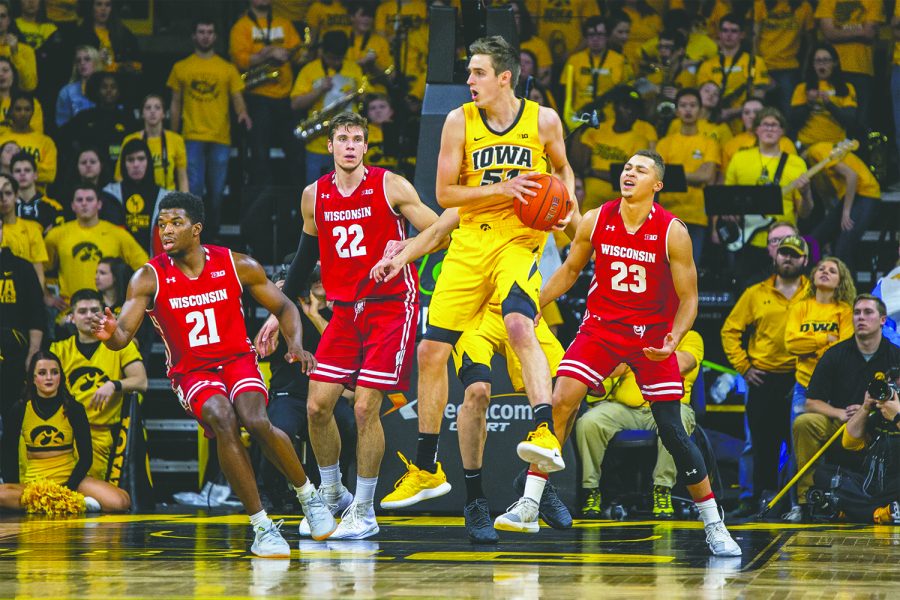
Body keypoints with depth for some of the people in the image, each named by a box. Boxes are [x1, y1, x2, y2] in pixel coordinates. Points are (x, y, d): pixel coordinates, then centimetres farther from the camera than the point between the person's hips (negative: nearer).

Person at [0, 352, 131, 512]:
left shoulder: (74, 409, 0)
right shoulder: (21, 409, 2)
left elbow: (86, 457, -1)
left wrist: (68, 487, -14)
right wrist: (13, 483, -5)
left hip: (70, 479, -1)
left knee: (120, 502, -27)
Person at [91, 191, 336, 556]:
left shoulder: (237, 266, -5)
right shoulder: (148, 278, -8)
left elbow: (284, 308, 7)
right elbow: (124, 334, -16)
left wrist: (296, 345, -11)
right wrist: (110, 333, -40)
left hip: (238, 360, 0)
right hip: (191, 373, 0)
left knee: (256, 421, -30)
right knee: (223, 421, -32)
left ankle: (308, 494, -1)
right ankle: (262, 527, -23)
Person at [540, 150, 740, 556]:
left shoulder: (672, 233, -13)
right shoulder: (595, 221, -4)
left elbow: (688, 297, -8)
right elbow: (570, 270, 12)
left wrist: (673, 340, -24)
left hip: (653, 335, -2)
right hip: (602, 326, 2)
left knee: (673, 431, -4)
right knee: (561, 400, -17)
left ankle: (714, 526, 7)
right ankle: (530, 503, -10)